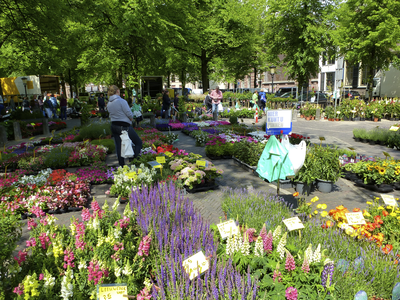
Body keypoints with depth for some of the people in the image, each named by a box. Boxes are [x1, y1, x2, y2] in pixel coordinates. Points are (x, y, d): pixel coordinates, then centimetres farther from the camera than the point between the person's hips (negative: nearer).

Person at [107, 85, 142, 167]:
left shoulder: (108, 104, 8)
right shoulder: (121, 101, -15)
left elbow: (111, 115, 12)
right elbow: (129, 114, -15)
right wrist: (131, 119, 4)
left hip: (114, 126, 8)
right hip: (124, 126, -8)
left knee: (119, 147, 12)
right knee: (138, 143, 5)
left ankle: (122, 166, 17)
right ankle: (133, 160, -6)